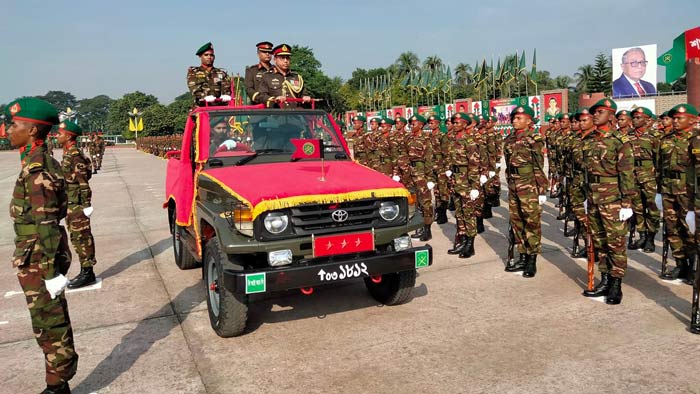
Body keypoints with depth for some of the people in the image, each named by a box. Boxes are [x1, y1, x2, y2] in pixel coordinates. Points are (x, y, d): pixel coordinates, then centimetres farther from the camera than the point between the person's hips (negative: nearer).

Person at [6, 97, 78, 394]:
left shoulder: (36, 168, -19)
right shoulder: (41, 161, 10)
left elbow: (46, 225, -22)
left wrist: (50, 272, -20)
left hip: (38, 264, -9)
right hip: (42, 260, 9)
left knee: (50, 326, 3)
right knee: (52, 324, 17)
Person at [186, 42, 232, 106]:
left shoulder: (221, 73, 21)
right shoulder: (193, 72, 15)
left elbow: (226, 86, 3)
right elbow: (194, 88, -3)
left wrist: (226, 95, -22)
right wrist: (205, 97, -24)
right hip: (201, 107, -1)